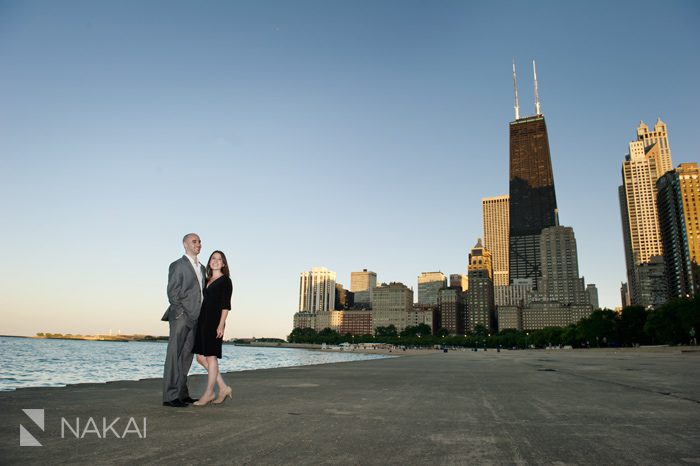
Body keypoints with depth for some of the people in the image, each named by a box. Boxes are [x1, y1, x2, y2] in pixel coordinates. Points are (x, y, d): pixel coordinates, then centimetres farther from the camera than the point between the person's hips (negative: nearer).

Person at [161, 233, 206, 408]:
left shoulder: (201, 268, 20)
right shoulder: (177, 265, -2)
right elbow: (172, 292, -8)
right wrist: (180, 313, -17)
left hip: (194, 318, 7)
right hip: (181, 317, -7)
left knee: (187, 356, 10)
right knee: (175, 356, -6)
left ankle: (182, 393, 17)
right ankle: (170, 396, -4)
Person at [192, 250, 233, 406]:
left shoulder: (225, 280, -2)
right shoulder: (207, 281, 18)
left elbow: (226, 305, -9)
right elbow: (204, 302, 18)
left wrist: (221, 325, -17)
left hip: (214, 322, -8)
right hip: (203, 322, 8)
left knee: (211, 357, -3)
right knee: (201, 357, 6)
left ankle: (208, 393, 6)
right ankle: (223, 387, 14)